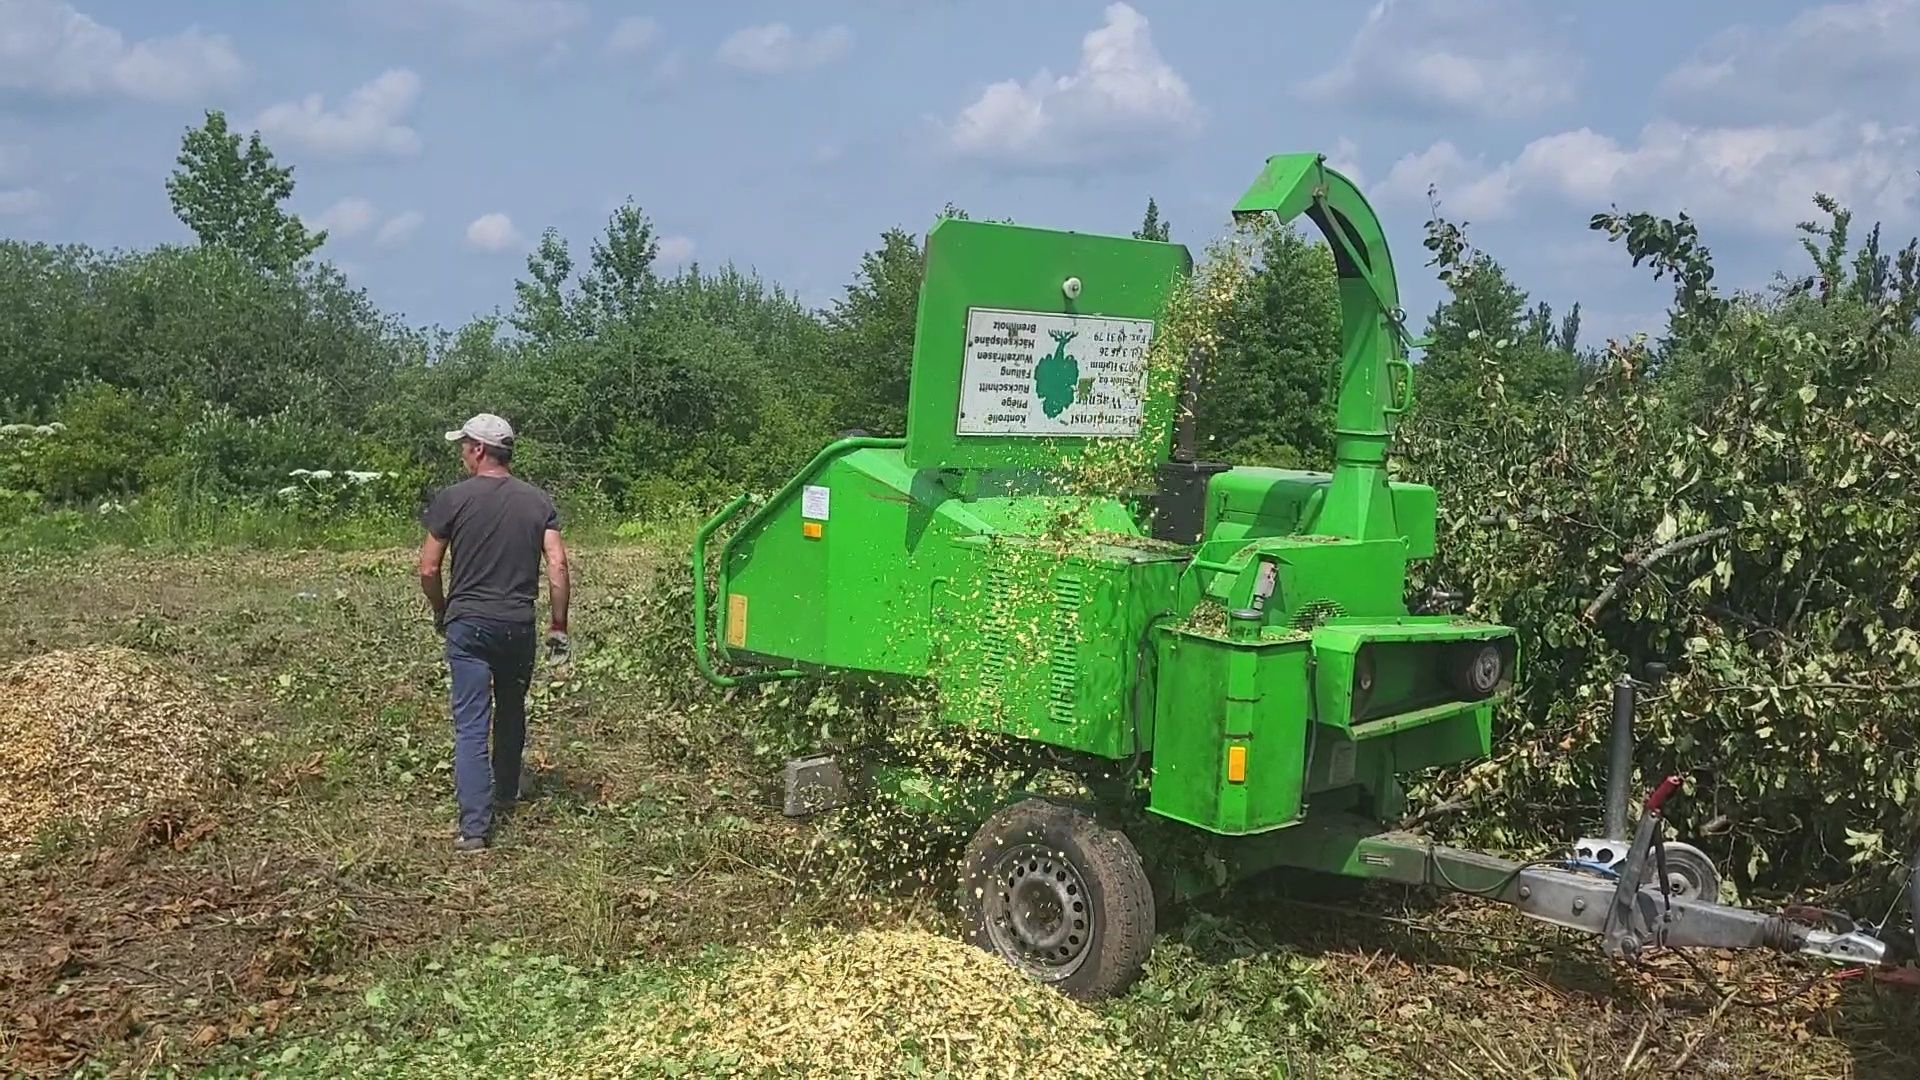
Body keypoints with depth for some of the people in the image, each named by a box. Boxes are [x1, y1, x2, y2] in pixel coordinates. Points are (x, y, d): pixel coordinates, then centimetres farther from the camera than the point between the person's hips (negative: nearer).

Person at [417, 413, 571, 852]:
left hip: (468, 624, -3)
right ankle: (506, 794, 40)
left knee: (471, 725, -3)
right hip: (519, 625, 3)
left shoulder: (453, 499, -6)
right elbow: (558, 565, -5)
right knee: (512, 713, 23)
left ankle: (475, 826, -9)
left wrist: (441, 614, 14)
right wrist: (559, 627, 2)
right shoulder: (538, 502, 3)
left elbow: (428, 571, -4)